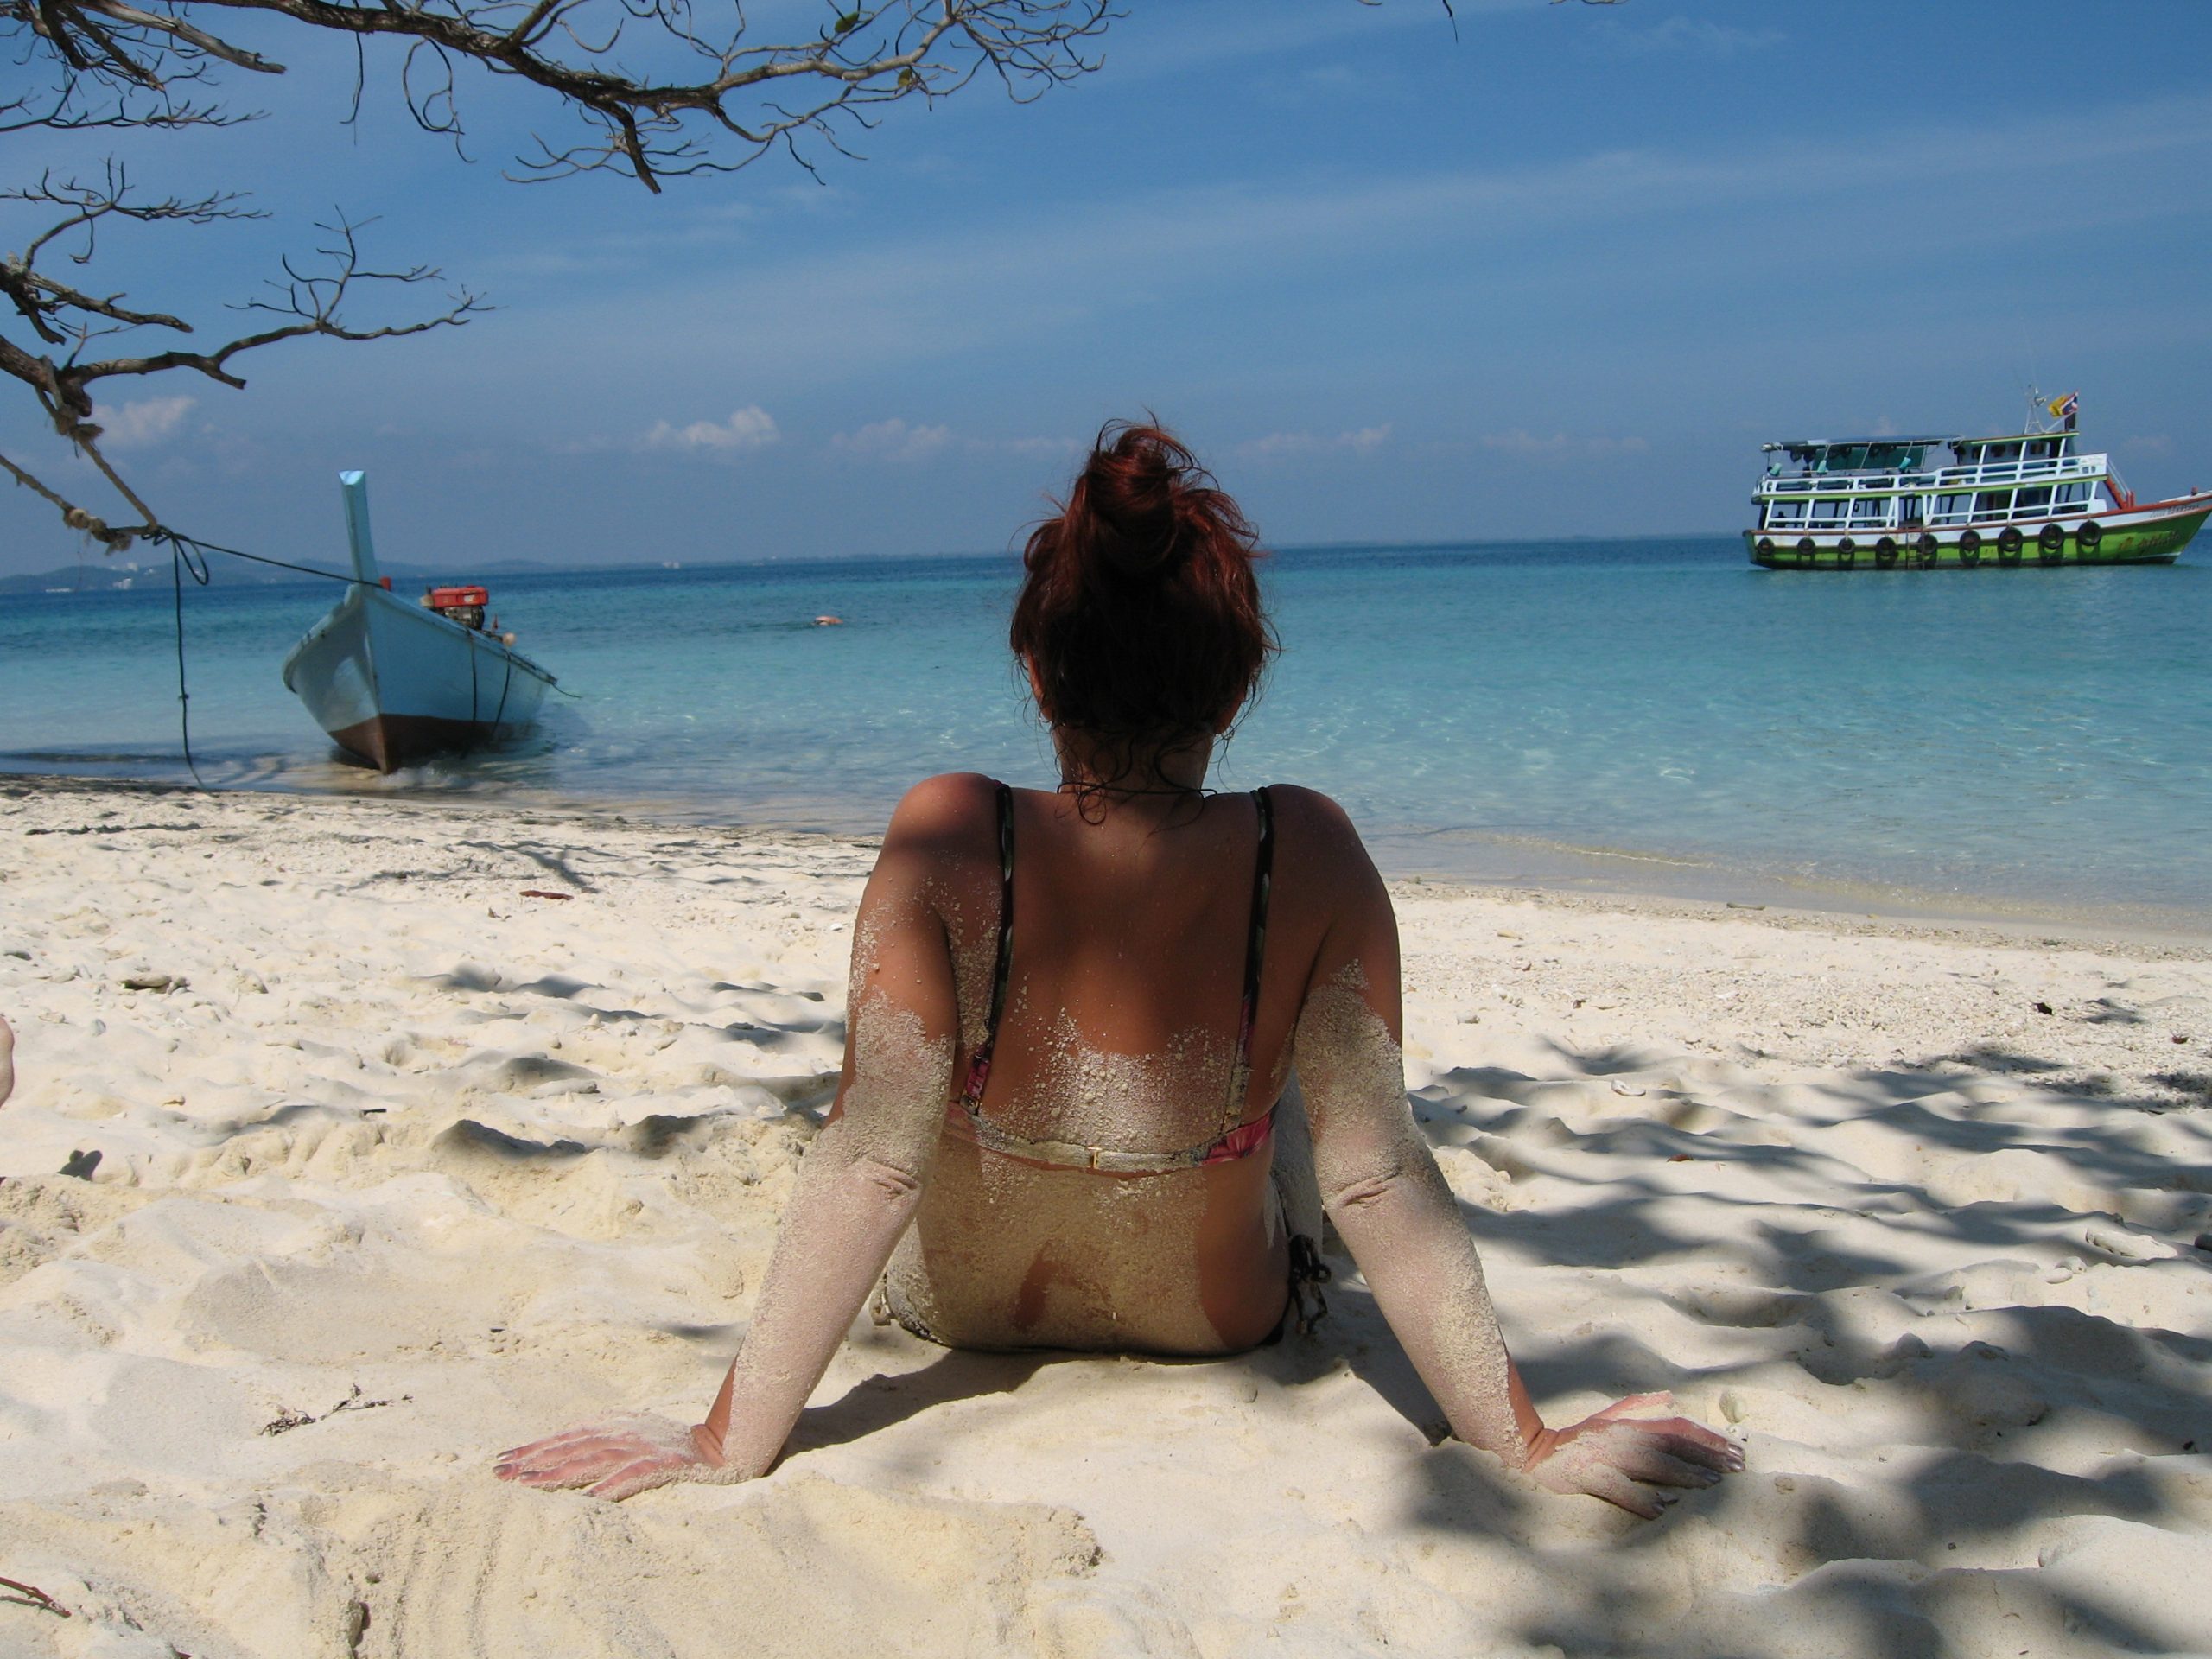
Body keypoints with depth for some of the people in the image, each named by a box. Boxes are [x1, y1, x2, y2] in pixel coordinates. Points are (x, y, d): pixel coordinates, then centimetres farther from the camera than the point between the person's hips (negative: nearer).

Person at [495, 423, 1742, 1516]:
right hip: (1225, 1325, 1)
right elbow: (1379, 1176, -26)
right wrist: (1525, 1442, -15)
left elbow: (867, 1165, -30)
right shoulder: (1309, 854, -29)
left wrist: (730, 1445, -20)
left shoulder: (946, 838, -31)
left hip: (961, 1310, 0)